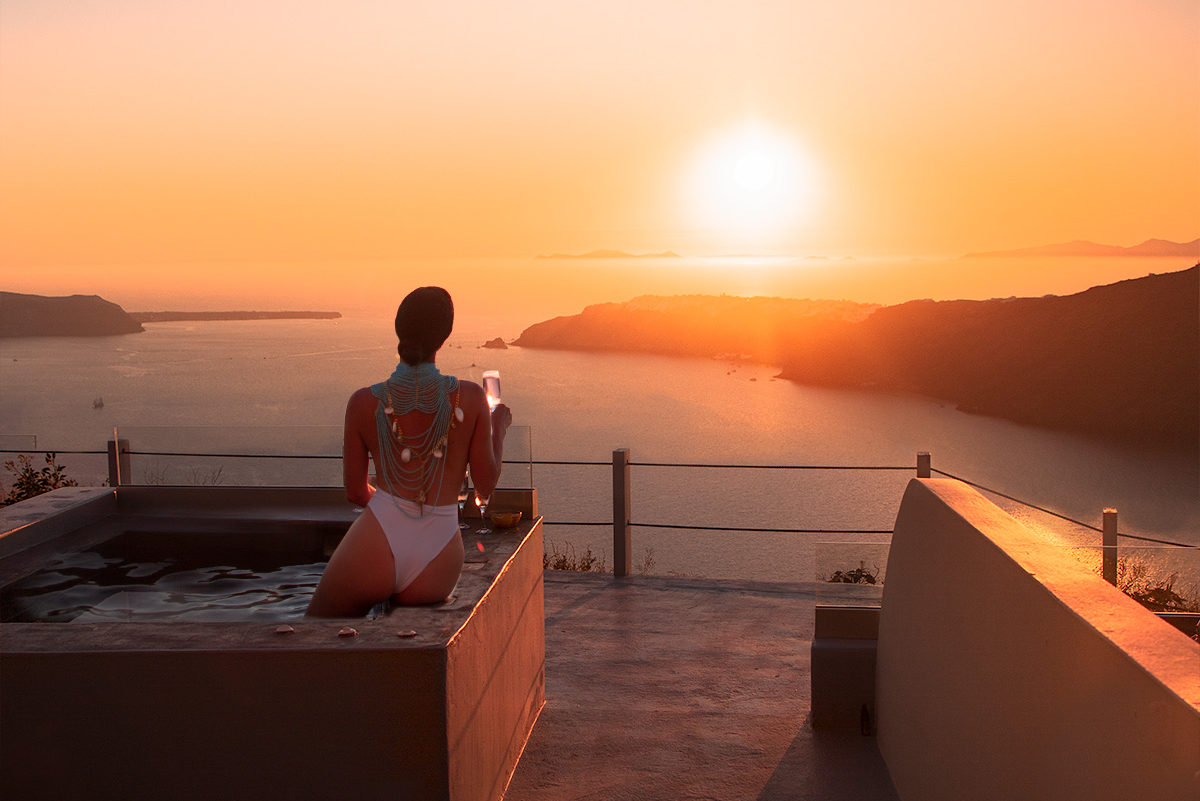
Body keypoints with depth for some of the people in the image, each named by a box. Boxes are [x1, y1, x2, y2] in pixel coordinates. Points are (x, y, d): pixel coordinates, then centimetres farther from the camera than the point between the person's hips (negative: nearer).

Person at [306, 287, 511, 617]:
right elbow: (486, 485, 4)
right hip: (437, 572, 2)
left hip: (376, 547, -1)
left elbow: (355, 493, 7)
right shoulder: (470, 397, -4)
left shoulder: (364, 403, -2)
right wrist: (499, 426, 21)